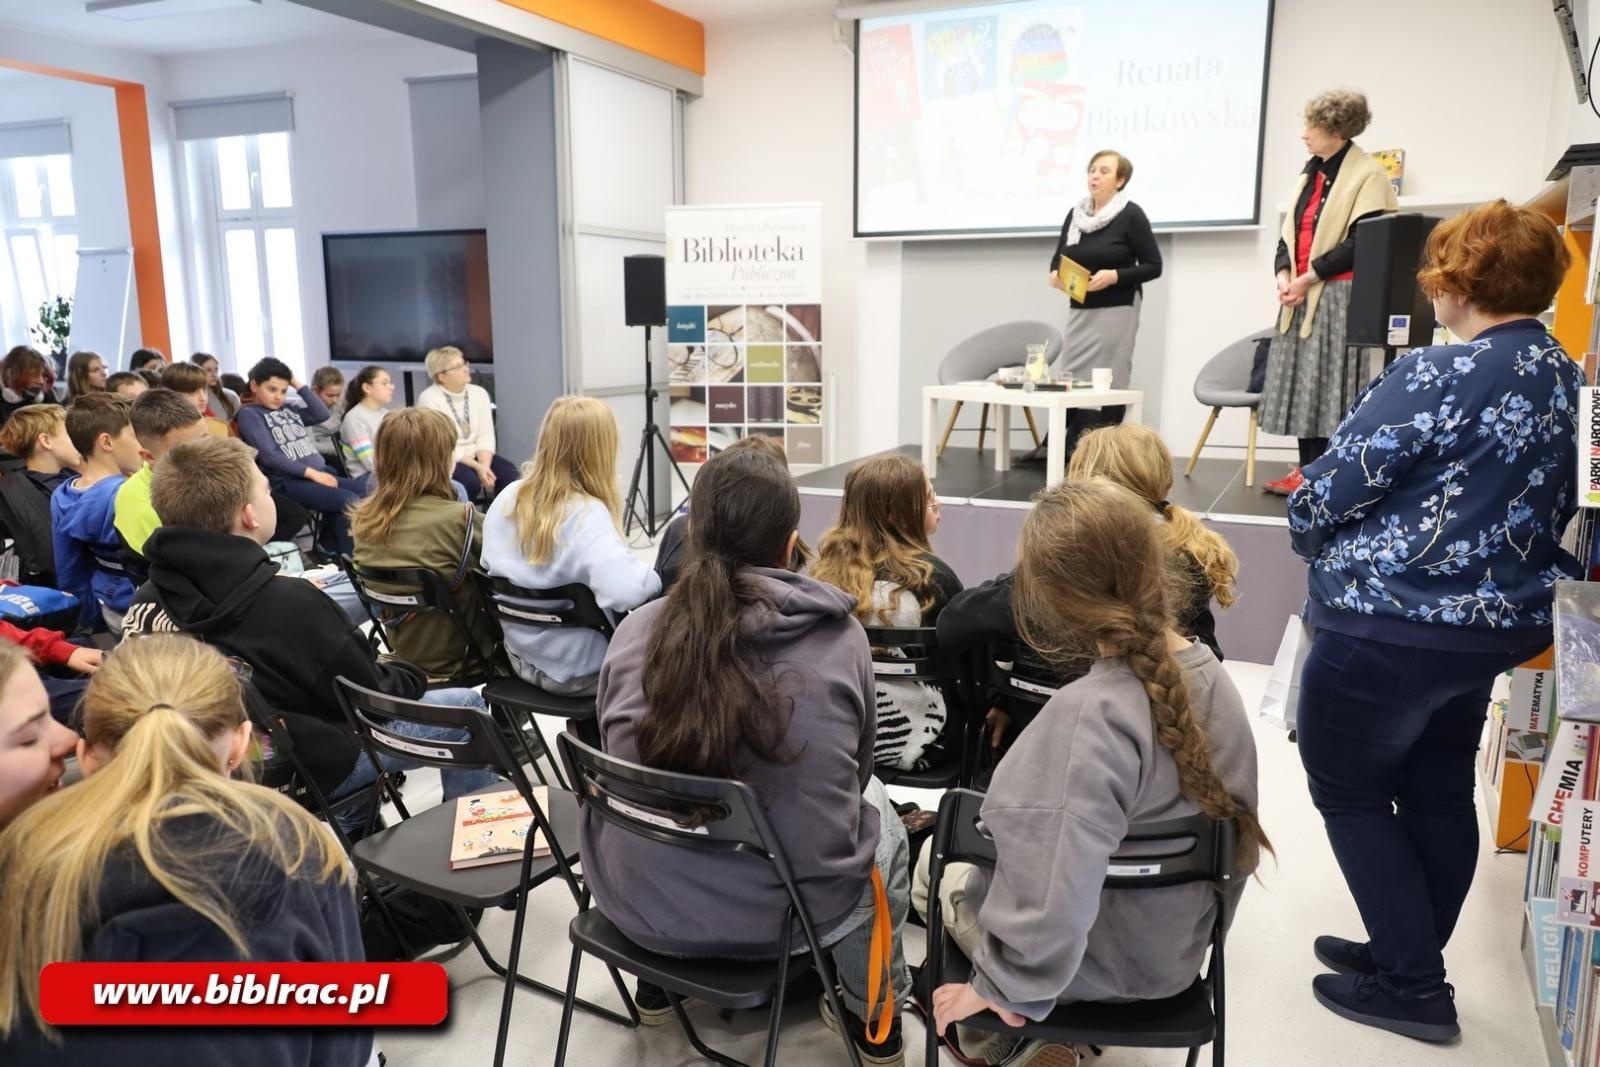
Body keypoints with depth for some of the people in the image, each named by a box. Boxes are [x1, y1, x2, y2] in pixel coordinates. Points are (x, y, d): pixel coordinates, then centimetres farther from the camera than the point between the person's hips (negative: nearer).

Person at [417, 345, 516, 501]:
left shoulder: (479, 393, 6)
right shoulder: (429, 399, -11)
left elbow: (485, 435, -2)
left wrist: (484, 465, -20)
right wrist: (477, 466, -22)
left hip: (476, 456, 5)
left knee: (509, 473, -22)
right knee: (470, 480, -34)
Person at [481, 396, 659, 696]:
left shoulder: (508, 498, -5)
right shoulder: (587, 514, -26)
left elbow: (490, 565, 11)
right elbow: (626, 590, -41)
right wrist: (654, 578, -19)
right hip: (581, 671, -7)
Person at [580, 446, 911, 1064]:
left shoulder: (638, 629, -9)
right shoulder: (842, 639, -13)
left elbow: (619, 760, 8)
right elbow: (852, 777, 4)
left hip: (640, 900, 2)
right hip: (792, 906, -2)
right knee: (877, 807, 28)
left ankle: (657, 981, 47)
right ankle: (873, 1017, 41)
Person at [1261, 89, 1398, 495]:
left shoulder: (1367, 175, -6)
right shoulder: (1310, 173, 17)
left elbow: (1361, 242, -13)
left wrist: (1310, 278, -16)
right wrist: (1284, 275, -2)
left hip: (1337, 296, -7)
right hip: (1300, 296, 7)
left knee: (1329, 383, -7)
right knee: (1300, 382, 7)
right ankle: (1306, 469, 13)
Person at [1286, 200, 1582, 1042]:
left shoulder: (1436, 377, -21)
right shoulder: (1569, 381, 6)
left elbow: (1330, 490, -18)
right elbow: (1552, 510, 14)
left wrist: (1312, 541, 4)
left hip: (1388, 628, -8)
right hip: (1493, 625, 9)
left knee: (1347, 794, 8)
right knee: (1439, 792, 19)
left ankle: (1413, 986, 15)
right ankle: (1409, 956, 34)